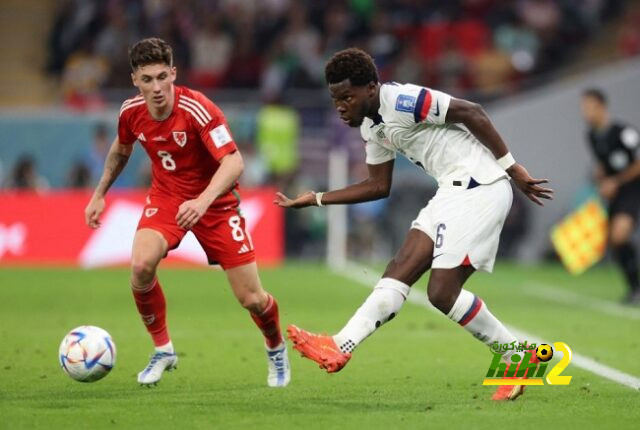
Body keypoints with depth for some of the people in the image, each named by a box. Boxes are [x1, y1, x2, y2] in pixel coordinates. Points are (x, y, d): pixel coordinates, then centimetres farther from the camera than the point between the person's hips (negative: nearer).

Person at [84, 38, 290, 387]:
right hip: (166, 197, 3)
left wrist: (203, 201, -50)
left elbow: (234, 162, -36)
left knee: (251, 298, -5)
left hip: (214, 201, -3)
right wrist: (100, 194, 18)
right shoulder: (131, 112, -10)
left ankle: (276, 349, 31)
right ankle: (162, 350, -4)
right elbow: (121, 149, 14)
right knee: (141, 266, -27)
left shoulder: (198, 110, -28)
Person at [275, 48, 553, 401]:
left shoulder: (402, 101, -16)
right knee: (401, 268, 2)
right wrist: (316, 199, 22)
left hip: (478, 186, -10)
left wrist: (511, 168, -15)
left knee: (442, 293, -11)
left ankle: (516, 359, 1)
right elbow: (379, 186, 25)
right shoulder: (372, 127, 14)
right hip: (454, 190, 10)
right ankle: (340, 348, -1)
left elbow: (471, 112, -17)